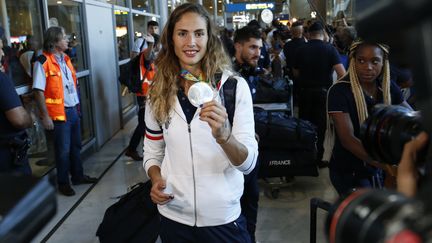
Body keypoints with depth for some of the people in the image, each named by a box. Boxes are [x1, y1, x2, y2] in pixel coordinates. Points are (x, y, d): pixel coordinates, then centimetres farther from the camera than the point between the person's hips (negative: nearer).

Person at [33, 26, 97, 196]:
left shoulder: (65, 59, 10)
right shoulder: (43, 62, -15)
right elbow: (39, 91, -17)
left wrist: (77, 105, 16)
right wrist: (45, 116, -18)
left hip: (72, 110, 7)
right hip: (58, 113, -7)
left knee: (76, 145, 17)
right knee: (63, 150, 3)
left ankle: (78, 176, 33)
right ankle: (63, 183, 19)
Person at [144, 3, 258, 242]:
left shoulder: (234, 86, -10)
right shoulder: (158, 91, -1)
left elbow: (248, 163, -13)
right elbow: (152, 153, 9)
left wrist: (223, 135, -31)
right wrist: (156, 179, -11)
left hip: (222, 217, -2)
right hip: (173, 215, 2)